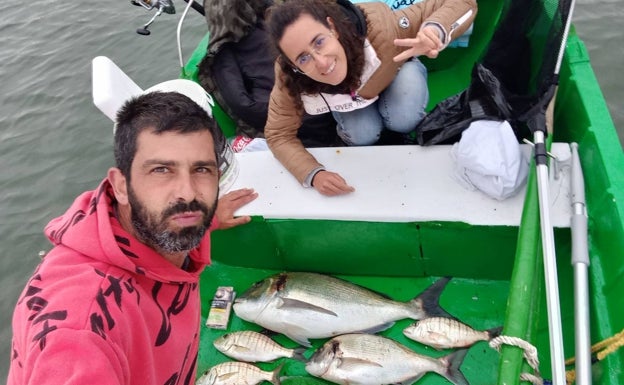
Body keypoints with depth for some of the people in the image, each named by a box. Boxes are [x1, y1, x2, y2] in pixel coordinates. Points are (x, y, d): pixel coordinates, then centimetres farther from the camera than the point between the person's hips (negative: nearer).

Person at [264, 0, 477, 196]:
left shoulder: (379, 27, -45)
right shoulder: (291, 76, -38)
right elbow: (279, 135, -24)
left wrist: (434, 29, -60)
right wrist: (314, 174, -41)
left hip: (396, 69, -1)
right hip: (346, 95, 1)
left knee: (403, 121, -27)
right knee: (362, 136, -23)